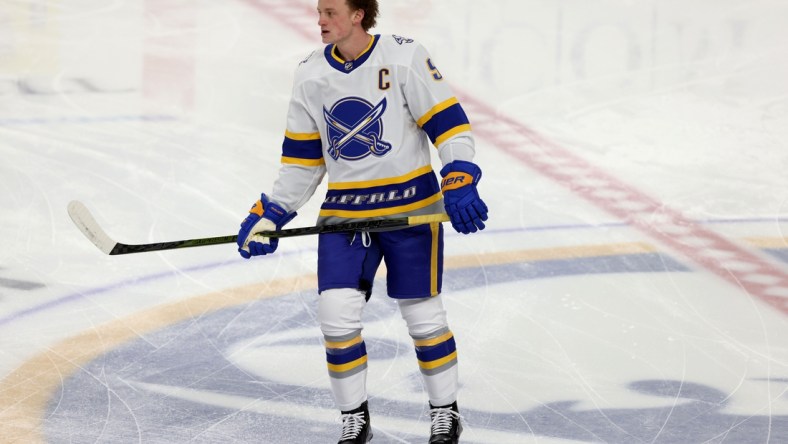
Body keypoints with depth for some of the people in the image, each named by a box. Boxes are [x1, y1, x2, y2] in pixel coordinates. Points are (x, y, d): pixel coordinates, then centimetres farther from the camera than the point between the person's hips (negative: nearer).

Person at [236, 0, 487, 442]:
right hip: (344, 213, 4)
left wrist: (460, 183, -24)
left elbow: (448, 123, -12)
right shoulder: (311, 75, 3)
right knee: (336, 313, -6)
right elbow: (302, 159, 10)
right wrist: (270, 215, 5)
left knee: (424, 315, 4)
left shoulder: (405, 58, -12)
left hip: (410, 206, -3)